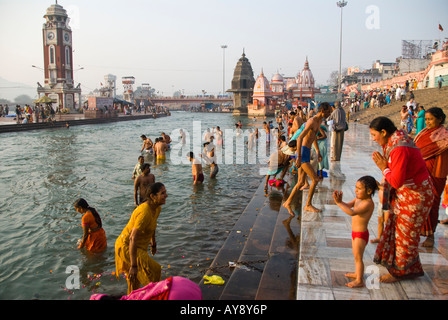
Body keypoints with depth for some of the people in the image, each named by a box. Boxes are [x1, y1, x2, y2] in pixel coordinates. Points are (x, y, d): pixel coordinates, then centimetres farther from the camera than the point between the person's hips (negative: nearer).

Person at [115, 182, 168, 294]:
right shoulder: (145, 212, -32)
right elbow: (132, 239, -33)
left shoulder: (157, 208, -3)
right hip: (126, 246, -9)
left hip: (139, 247, 9)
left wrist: (153, 243, 29)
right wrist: (133, 266, -30)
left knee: (135, 282, 23)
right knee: (154, 270, -19)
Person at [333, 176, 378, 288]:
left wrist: (338, 203, -33)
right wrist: (340, 201, -21)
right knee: (356, 255, 23)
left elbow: (352, 212, -35)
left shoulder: (368, 203, -26)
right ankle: (358, 273, 41)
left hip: (361, 234, -9)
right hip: (355, 232, 9)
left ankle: (359, 281, 10)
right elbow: (347, 205, -1)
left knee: (358, 257, 0)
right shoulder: (358, 199, 2)